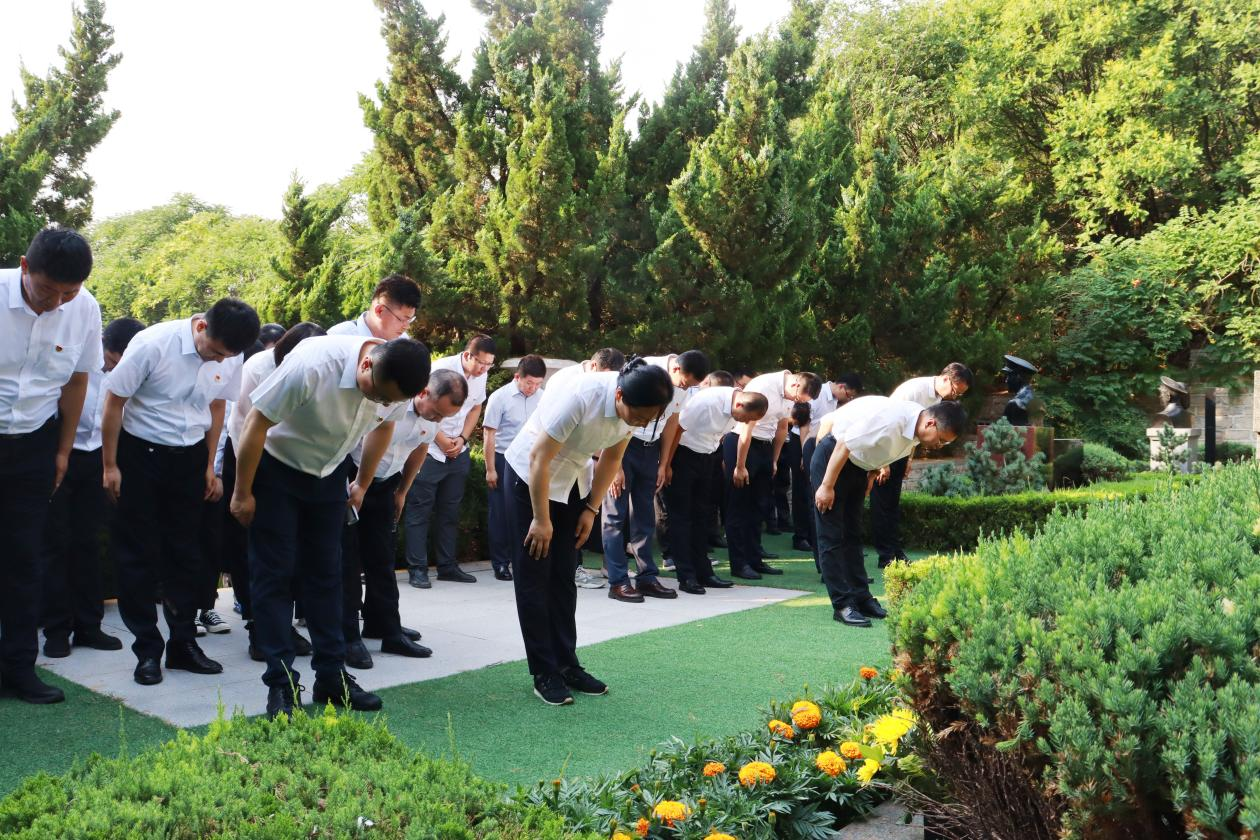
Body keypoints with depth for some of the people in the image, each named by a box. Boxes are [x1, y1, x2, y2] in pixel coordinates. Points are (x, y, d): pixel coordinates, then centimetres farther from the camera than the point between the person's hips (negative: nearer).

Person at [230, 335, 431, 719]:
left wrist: (362, 485, 11)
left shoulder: (397, 379, -19)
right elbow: (257, 424, -25)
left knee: (326, 574, 8)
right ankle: (281, 684, 0)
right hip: (277, 469, -5)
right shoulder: (311, 366, -36)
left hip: (329, 473, 5)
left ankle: (332, 677, 14)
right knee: (274, 575, -5)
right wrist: (242, 494, -16)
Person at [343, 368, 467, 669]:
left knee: (382, 559, 7)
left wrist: (402, 493, 19)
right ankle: (348, 637, -2)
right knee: (348, 560, -5)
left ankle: (388, 630, 12)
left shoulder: (434, 417, -9)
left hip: (384, 483, 6)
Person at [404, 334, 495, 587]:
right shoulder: (441, 369, -19)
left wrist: (462, 439, -1)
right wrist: (442, 441, -12)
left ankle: (447, 566, 19)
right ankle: (417, 569, 3)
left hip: (458, 452, 6)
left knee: (450, 510, 11)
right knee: (420, 510, -1)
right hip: (429, 451, -6)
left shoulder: (481, 375, -2)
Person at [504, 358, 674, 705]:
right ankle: (544, 674, 1)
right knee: (534, 576, -3)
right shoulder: (580, 396, -34)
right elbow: (539, 459, -27)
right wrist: (541, 520, -20)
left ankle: (566, 665, 14)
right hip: (530, 474, -6)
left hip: (573, 480, 6)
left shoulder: (635, 408, -14)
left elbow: (611, 459, 3)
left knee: (564, 578, 8)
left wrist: (591, 509, 1)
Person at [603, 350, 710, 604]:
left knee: (646, 515, 9)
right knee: (616, 514, -5)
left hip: (650, 448, 6)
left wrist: (663, 464, 10)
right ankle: (617, 582, 0)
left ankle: (647, 578, 16)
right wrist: (615, 466, -18)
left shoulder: (685, 385, -6)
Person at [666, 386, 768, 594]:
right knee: (682, 516, -5)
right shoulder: (706, 401, -29)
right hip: (683, 455, -7)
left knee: (702, 515, 10)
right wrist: (666, 466, -18)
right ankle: (686, 577, -3)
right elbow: (677, 429, -23)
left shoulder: (735, 410, -7)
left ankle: (703, 572, 17)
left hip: (706, 458, 8)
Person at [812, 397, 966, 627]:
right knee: (832, 536, -7)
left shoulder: (915, 427, -7)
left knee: (853, 534, 11)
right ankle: (842, 605, -7)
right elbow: (844, 446, -28)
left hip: (858, 463, 9)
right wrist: (827, 486, -22)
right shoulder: (890, 420, -33)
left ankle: (861, 598, 15)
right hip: (832, 458, -9)